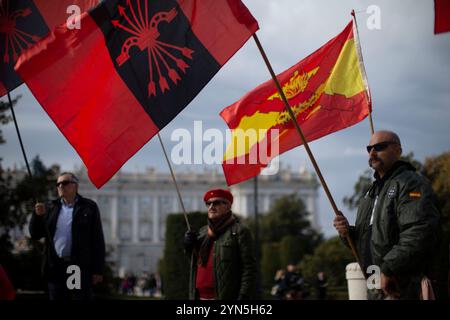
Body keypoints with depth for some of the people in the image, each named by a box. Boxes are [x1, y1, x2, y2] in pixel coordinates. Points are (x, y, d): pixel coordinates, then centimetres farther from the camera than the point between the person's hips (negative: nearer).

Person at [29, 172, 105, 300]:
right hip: (56, 268, 3)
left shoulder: (89, 207, 3)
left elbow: (98, 240, -1)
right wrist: (37, 215, -7)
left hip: (81, 268, -3)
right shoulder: (50, 208, 13)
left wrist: (98, 270, -7)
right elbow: (35, 234, 12)